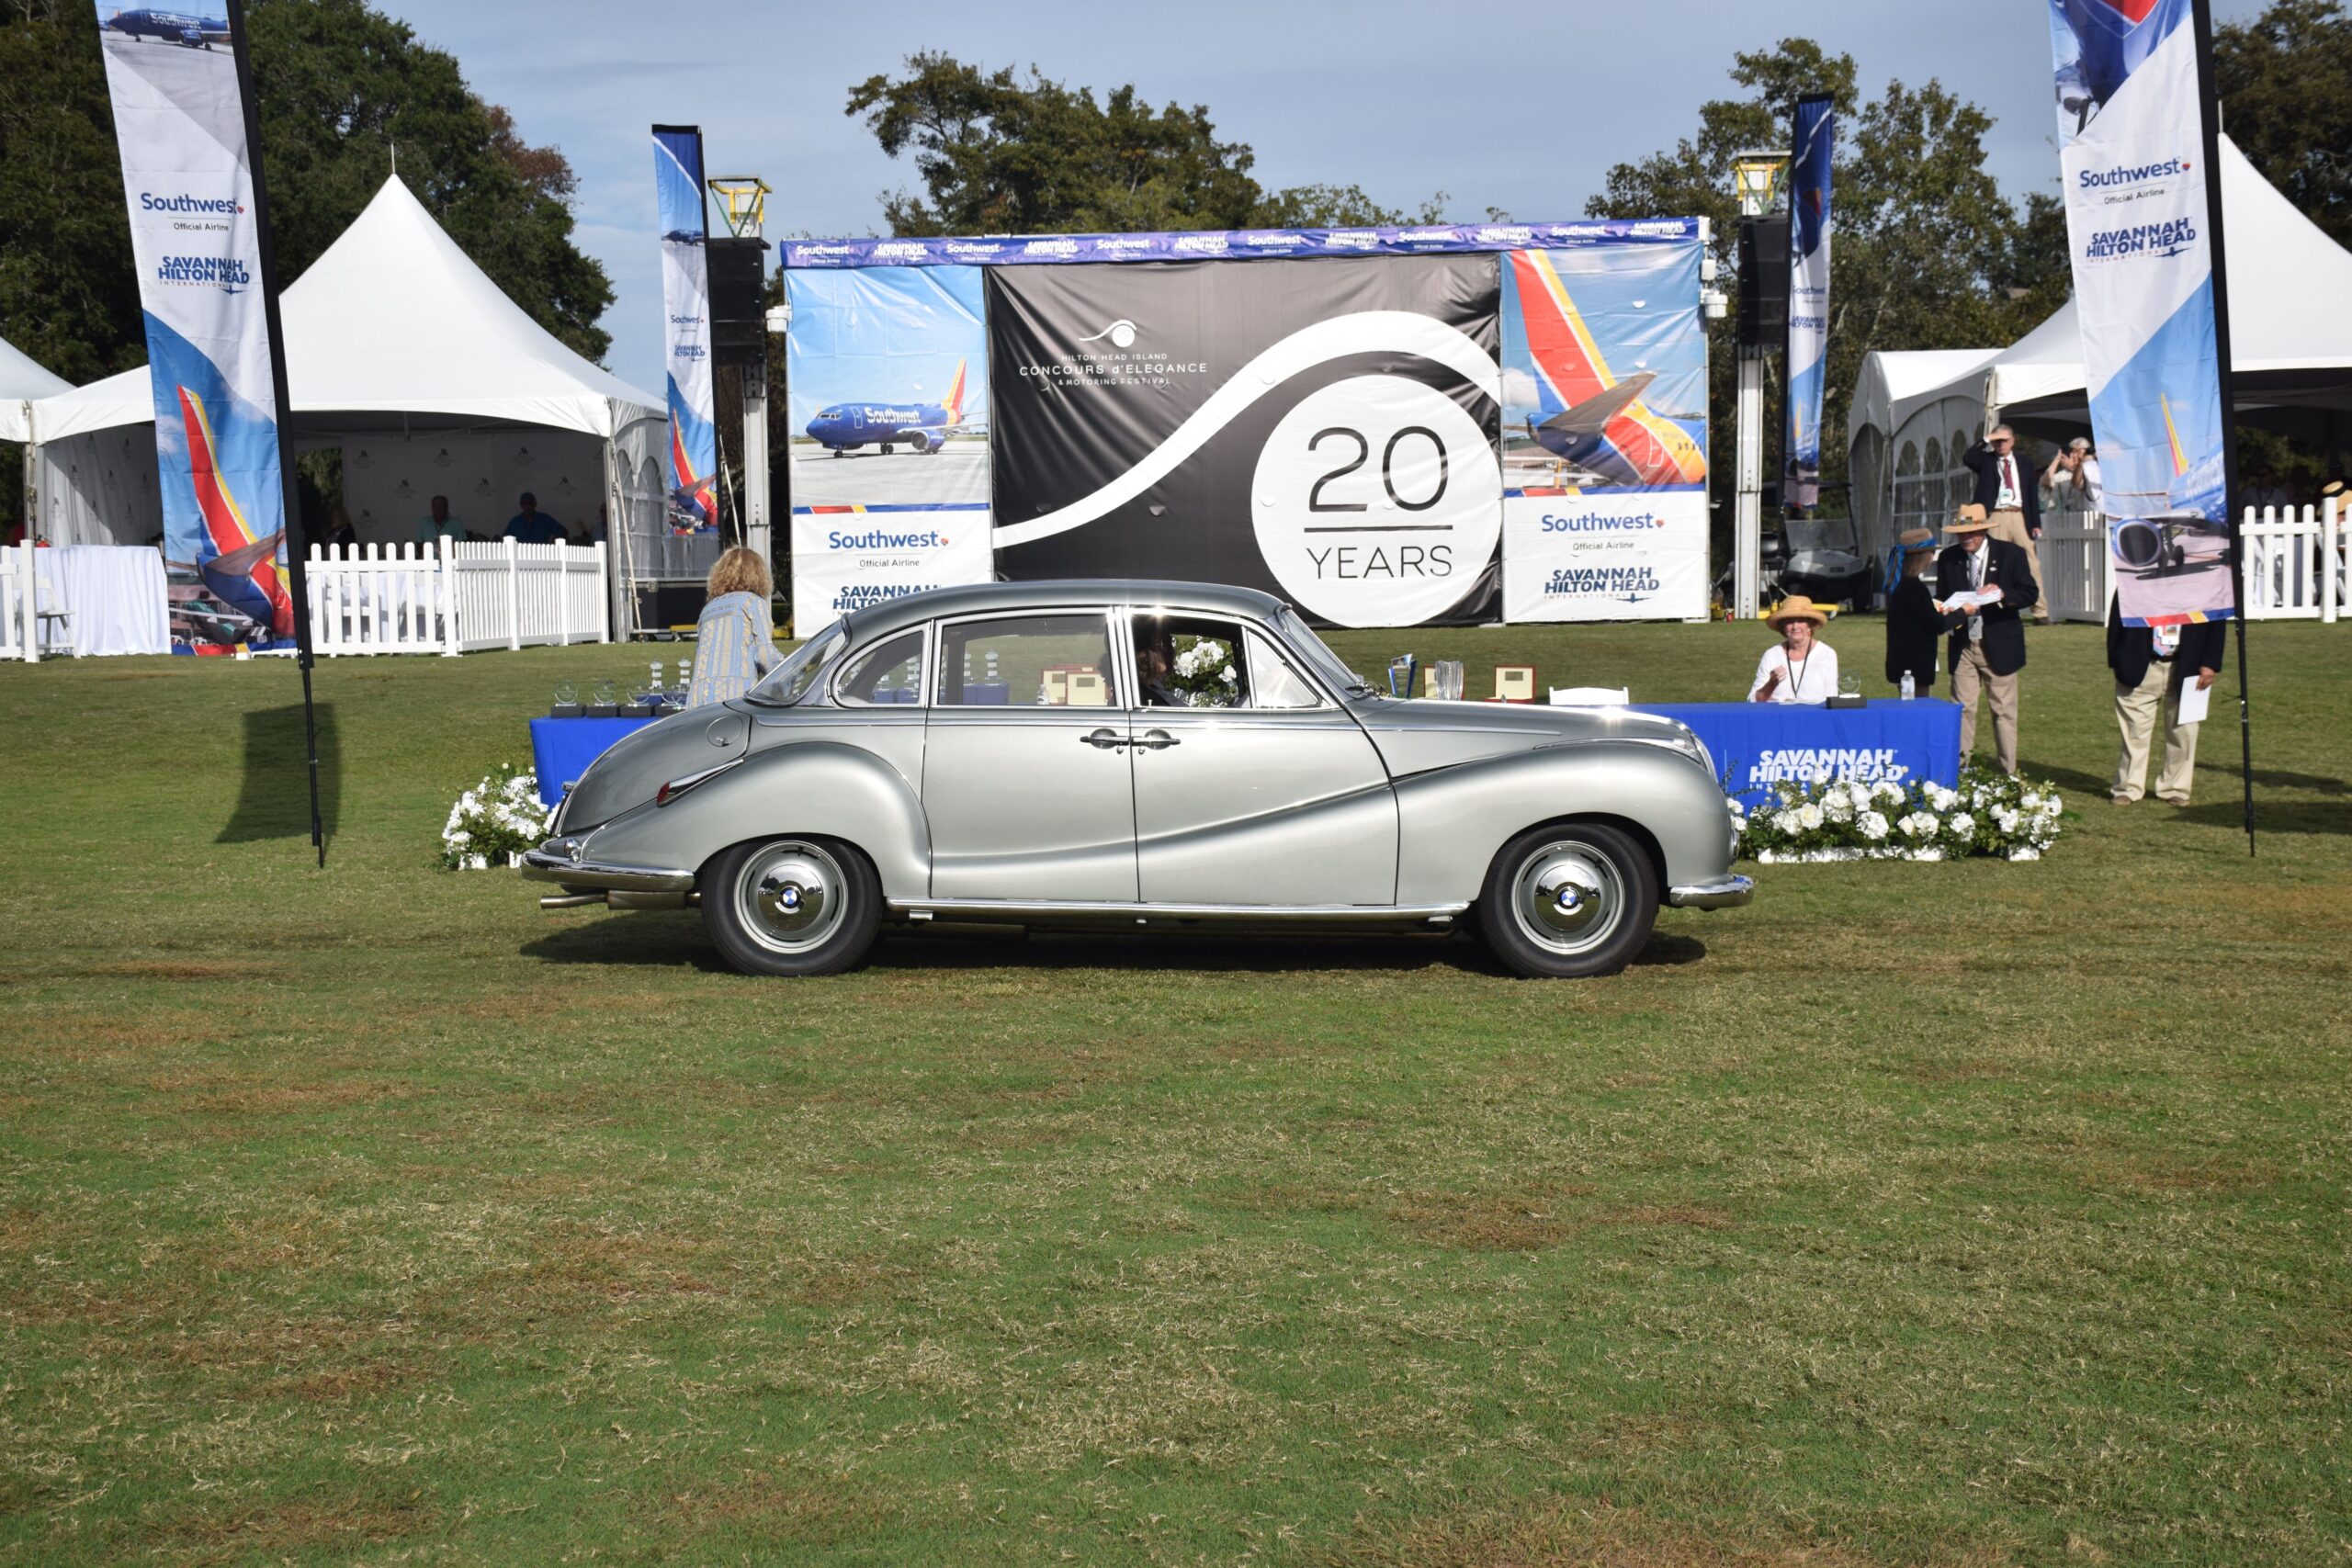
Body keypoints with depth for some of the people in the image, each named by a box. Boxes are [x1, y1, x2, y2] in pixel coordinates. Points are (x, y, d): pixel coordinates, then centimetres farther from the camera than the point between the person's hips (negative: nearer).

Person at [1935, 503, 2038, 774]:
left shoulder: (2011, 554, -2)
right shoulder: (1948, 558, 5)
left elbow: (2030, 593, -2)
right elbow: (1942, 596, 13)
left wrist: (2003, 595, -21)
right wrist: (1943, 608, -11)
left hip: (1999, 646, -2)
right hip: (1963, 646, 2)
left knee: (2004, 711, 3)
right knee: (1962, 709, -1)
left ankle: (2007, 773, 10)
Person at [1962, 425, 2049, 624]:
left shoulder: (2023, 463, 13)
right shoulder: (1986, 461, 10)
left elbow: (2033, 493, 11)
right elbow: (1967, 458, -10)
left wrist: (2036, 523, 5)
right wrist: (1985, 440, -9)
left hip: (2020, 516, 1)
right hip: (1996, 517, -1)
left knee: (2031, 562, -2)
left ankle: (2040, 611, 0)